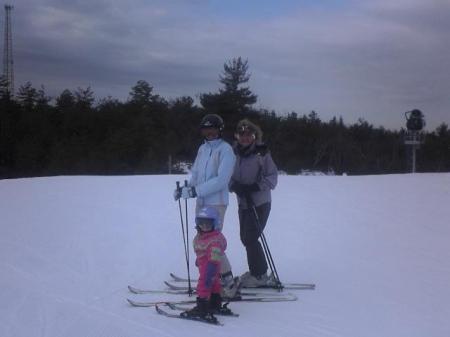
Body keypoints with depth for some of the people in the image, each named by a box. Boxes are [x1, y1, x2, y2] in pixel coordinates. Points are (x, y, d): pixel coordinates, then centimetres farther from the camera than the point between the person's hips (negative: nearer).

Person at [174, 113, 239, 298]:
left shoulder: (225, 150, -10)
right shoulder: (203, 148, 11)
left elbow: (221, 180, -19)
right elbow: (196, 174, 13)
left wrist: (196, 191, -22)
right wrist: (186, 189, -6)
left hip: (216, 203, -7)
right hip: (201, 202, 7)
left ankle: (229, 283, -1)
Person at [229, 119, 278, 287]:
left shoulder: (261, 153, -10)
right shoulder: (234, 153, 2)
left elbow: (273, 176, -8)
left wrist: (256, 186, -21)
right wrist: (234, 185, -17)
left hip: (260, 203, -6)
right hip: (243, 202, 6)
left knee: (250, 238, -9)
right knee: (245, 238, 12)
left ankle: (260, 276, 3)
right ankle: (256, 271, 28)